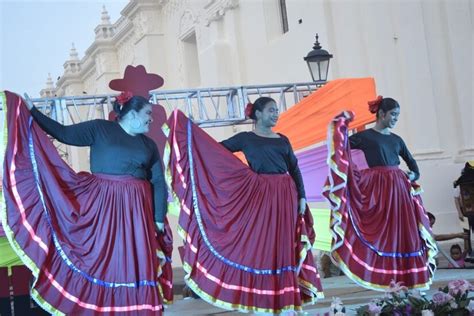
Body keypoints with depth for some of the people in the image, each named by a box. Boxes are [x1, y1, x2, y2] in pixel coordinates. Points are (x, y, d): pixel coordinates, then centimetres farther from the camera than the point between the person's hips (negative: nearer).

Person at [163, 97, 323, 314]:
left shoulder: (283, 140, 14)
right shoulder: (246, 138, 4)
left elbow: (295, 169, 14)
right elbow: (217, 149, 2)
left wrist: (301, 197, 5)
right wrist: (189, 127, -3)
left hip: (285, 196, 4)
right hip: (259, 196, -4)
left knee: (284, 247, 5)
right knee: (258, 244, -2)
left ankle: (283, 295, 14)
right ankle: (259, 294, 7)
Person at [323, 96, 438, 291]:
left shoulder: (396, 139, 16)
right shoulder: (366, 136, 0)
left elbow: (411, 162, 27)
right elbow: (340, 146, -8)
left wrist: (414, 175, 8)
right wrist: (342, 124, -18)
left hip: (399, 188, 6)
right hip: (377, 188, -6)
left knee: (403, 231, 5)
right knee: (381, 231, -5)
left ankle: (402, 276, 12)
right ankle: (383, 276, 0)